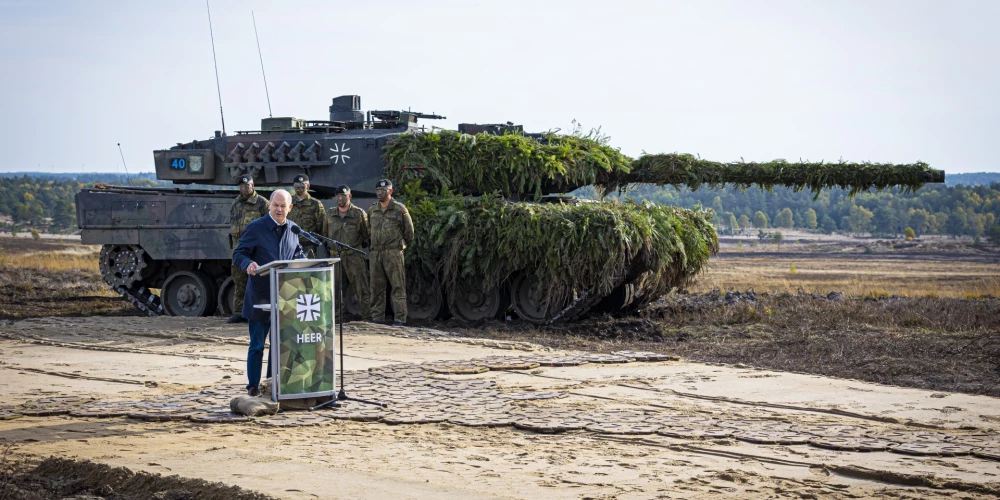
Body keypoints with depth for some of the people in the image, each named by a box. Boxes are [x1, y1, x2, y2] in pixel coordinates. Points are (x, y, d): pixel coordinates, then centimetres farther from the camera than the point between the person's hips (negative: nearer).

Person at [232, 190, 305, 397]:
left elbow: (298, 254, 20)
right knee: (257, 344, 0)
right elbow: (238, 255, -7)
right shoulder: (255, 228, -7)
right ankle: (253, 386, 9)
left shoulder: (293, 229, 8)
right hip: (260, 296, -5)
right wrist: (248, 264, -29)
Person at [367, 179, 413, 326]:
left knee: (398, 286, -5)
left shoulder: (399, 209, -1)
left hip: (393, 253, -5)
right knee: (376, 287, 7)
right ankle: (377, 317, 12)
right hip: (375, 253, 5)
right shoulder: (372, 210, 14)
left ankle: (399, 318, -5)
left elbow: (409, 231, 5)